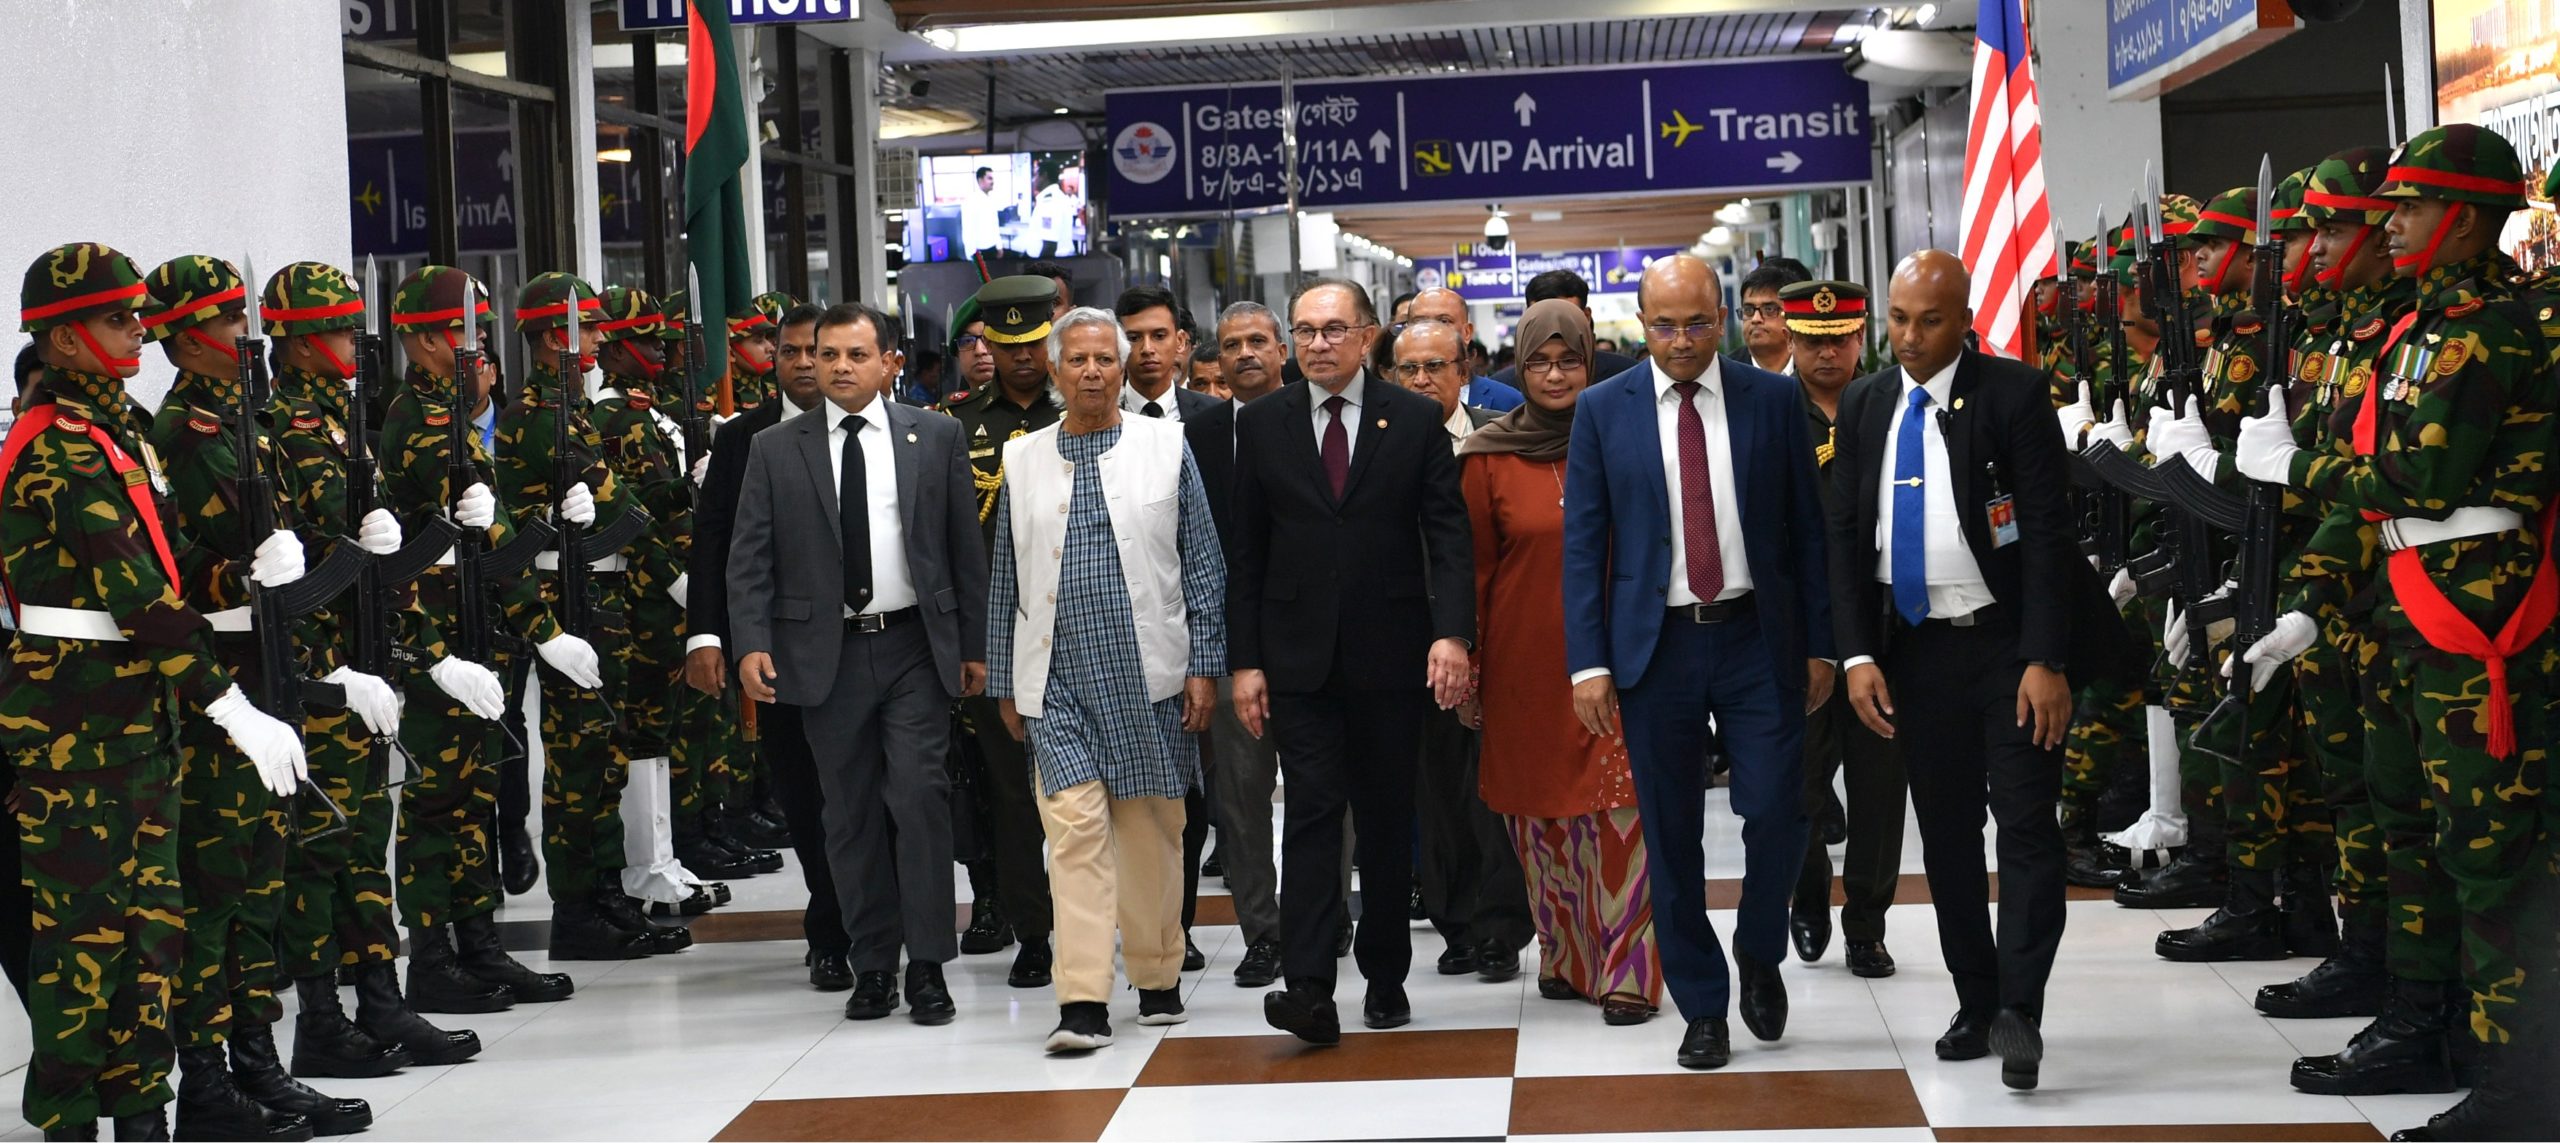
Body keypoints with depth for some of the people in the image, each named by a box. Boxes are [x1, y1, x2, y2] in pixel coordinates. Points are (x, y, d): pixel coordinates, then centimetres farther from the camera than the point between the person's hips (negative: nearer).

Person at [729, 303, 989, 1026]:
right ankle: (873, 966, 15)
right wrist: (751, 643, -10)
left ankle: (927, 966, -2)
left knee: (920, 796, -9)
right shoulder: (775, 450, 6)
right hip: (826, 655, 1)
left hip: (915, 647, -1)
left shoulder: (936, 437, 5)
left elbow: (966, 547, 6)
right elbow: (749, 558, 3)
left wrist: (975, 645, 3)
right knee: (852, 815, 6)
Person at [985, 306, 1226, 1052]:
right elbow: (1005, 582, 13)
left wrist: (1205, 664, -2)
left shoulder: (1166, 448, 5)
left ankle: (1158, 977, 24)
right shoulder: (1022, 460, 9)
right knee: (1074, 828, -9)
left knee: (1152, 830, 8)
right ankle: (1083, 1003, -11)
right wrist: (1004, 683, 10)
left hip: (1147, 676, 0)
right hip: (1057, 681, 0)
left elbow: (1204, 564, 4)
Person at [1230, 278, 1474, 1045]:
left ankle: (1385, 975, 22)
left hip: (1390, 655, 0)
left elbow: (1448, 535, -2)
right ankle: (1309, 988, -13)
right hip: (1298, 656, 0)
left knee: (1388, 818, 9)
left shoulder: (1415, 421, 2)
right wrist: (1244, 660, 0)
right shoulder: (1261, 425, 5)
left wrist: (1452, 632, -15)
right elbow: (1245, 552, 5)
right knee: (1313, 811, -8)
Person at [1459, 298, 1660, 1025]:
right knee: (1542, 813, 6)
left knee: (1620, 812, -6)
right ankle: (1566, 958, 19)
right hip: (1526, 664, 1)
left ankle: (1626, 972, -2)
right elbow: (1475, 570, 5)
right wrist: (1468, 666, 3)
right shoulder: (1490, 458, 3)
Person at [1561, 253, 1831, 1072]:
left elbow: (1806, 528, 6)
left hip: (1758, 639, 0)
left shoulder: (1773, 400, 3)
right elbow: (1583, 543, 1)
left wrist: (1819, 645, 3)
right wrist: (1588, 663, -6)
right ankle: (1702, 1008, 18)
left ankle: (1759, 952, 24)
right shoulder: (1603, 411, 2)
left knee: (1777, 813, -6)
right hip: (1657, 646, 0)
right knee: (1671, 837, 4)